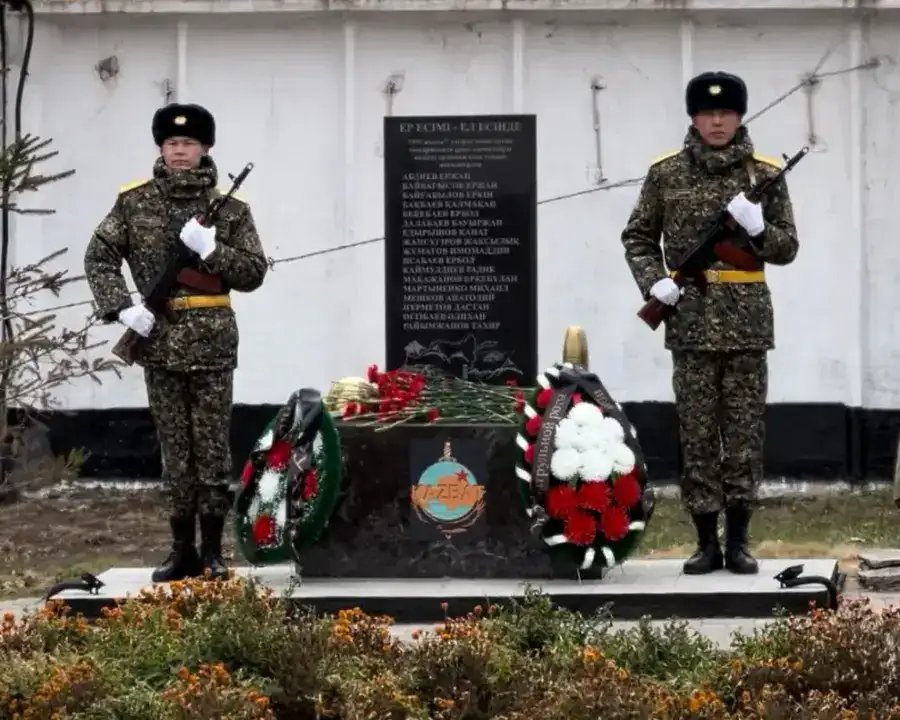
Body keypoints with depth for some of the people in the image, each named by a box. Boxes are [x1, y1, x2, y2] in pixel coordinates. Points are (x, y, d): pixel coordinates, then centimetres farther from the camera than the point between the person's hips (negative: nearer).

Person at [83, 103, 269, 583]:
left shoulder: (229, 209, 0)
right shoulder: (134, 201, 3)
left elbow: (253, 273, -1)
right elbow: (99, 257, 5)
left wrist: (210, 249, -16)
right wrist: (121, 308, -7)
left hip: (212, 343, -1)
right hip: (158, 342, 1)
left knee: (212, 449, 1)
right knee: (174, 450, 7)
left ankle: (212, 550, 10)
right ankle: (183, 549, 13)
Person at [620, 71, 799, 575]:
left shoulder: (765, 174, 4)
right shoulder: (667, 173, 4)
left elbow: (787, 249, 7)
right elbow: (638, 238, 11)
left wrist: (759, 228, -13)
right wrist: (654, 282, -5)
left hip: (747, 320, 0)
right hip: (691, 319, 0)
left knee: (745, 432, 2)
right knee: (697, 433, 2)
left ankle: (738, 539, 11)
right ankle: (707, 541, 9)